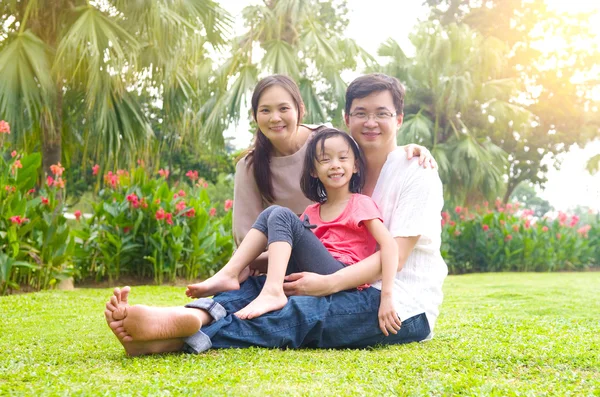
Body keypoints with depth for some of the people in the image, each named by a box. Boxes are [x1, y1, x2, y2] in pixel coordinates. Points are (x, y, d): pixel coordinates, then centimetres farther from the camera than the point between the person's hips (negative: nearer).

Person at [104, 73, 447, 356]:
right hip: (358, 292, 6)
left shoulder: (417, 174, -6)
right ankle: (193, 316, -47)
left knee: (302, 312, -33)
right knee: (261, 285, -17)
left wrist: (328, 284, -27)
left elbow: (392, 257, -15)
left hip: (405, 306, -6)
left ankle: (179, 336, -52)